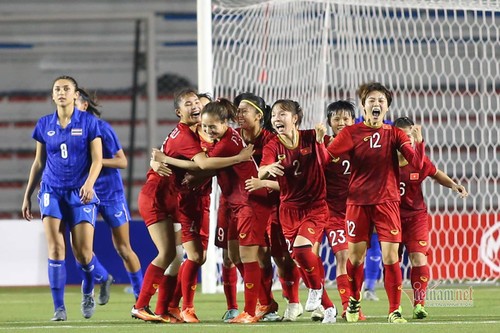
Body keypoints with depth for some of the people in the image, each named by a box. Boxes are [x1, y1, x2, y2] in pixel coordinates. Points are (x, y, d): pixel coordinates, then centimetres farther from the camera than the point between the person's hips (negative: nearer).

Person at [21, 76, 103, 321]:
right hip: (52, 191, 2)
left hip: (80, 193, -2)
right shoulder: (44, 125, 7)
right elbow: (38, 163, 15)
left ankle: (87, 292, 25)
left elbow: (97, 159, -4)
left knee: (83, 253, -6)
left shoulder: (88, 122, -1)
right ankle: (59, 308, -6)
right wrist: (27, 195, 14)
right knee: (56, 250, -10)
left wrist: (89, 183, -22)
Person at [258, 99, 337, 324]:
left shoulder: (311, 138, -4)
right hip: (289, 208, 3)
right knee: (299, 256, 3)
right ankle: (328, 307, 16)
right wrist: (268, 169, -43)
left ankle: (316, 288, 2)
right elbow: (261, 172, -19)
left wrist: (320, 141, -31)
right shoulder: (273, 147, -3)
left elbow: (327, 160, -15)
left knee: (301, 248, -25)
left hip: (315, 206, -3)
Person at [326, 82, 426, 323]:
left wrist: (418, 141, -21)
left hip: (387, 201, 0)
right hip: (358, 201, 0)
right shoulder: (352, 133, 1)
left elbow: (417, 163, -6)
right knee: (355, 255, 5)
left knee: (390, 256, -9)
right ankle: (354, 300, 30)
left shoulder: (394, 134, 3)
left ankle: (395, 310, -1)